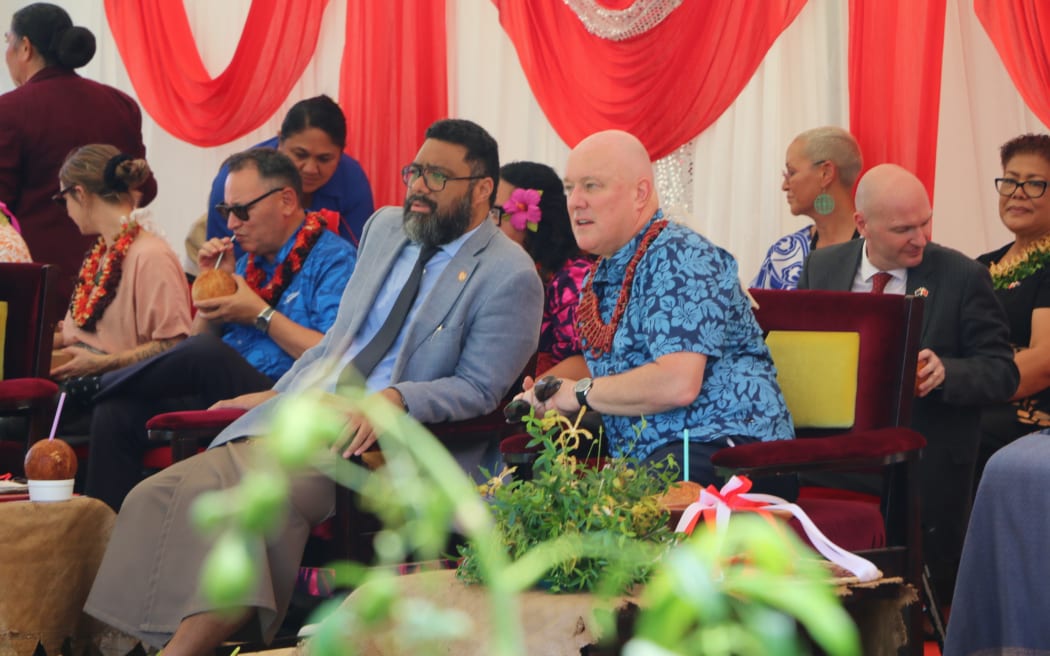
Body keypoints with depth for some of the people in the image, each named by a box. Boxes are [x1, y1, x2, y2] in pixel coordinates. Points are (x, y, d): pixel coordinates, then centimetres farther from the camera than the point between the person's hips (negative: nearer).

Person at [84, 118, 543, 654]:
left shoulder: (508, 276, -3)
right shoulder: (384, 228, 19)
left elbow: (479, 389, -7)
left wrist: (396, 398, -22)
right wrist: (277, 393, 24)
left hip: (367, 440, -7)